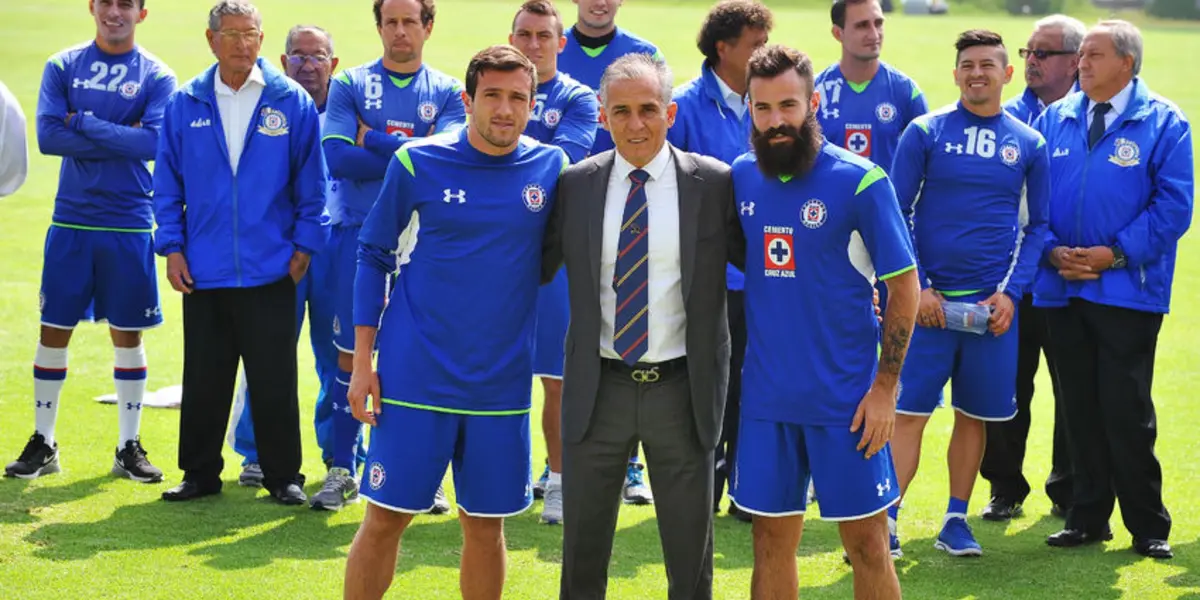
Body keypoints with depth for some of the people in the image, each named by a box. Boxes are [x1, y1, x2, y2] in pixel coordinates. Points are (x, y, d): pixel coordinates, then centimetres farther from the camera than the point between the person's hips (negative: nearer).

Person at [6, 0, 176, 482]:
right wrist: (120, 138, -13)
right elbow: (47, 136, -9)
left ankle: (129, 448, 16)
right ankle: (42, 444, 17)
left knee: (127, 334, 6)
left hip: (129, 225, -1)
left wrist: (84, 123, -13)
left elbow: (155, 142, -15)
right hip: (71, 222, 1)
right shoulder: (62, 67, 4)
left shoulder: (156, 76, 0)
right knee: (53, 329, 5)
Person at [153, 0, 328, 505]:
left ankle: (282, 476, 16)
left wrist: (304, 245, -1)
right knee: (204, 381, 10)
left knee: (274, 381, 3)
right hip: (203, 271, 2)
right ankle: (200, 473, 22)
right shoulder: (186, 104, 4)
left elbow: (311, 183, 3)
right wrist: (171, 246, 1)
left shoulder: (292, 103, -1)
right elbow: (167, 183, 8)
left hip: (270, 271, -2)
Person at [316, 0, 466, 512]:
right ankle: (342, 470, 12)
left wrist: (372, 139, -10)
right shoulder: (350, 85, 5)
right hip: (360, 234, 0)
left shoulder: (447, 92, 6)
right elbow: (337, 157, -9)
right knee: (351, 354, 3)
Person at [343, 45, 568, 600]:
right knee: (386, 516, 1)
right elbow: (373, 256, 2)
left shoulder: (551, 168, 0)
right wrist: (361, 362, -1)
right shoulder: (418, 162, -5)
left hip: (503, 381, 2)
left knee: (486, 523, 9)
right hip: (415, 373, -2)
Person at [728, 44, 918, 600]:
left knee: (867, 543, 2)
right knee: (772, 539, 10)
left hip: (845, 398, -4)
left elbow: (904, 285, -8)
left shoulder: (860, 180, -11)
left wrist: (885, 387, -12)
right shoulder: (741, 177, 3)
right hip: (766, 394, 4)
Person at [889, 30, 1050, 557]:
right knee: (909, 411, -5)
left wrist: (1011, 292, -4)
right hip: (929, 299, -2)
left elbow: (1036, 226, 9)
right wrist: (917, 287, -9)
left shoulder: (1028, 144, 6)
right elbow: (897, 214, -1)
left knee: (975, 414, 9)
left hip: (993, 302, 2)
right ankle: (886, 520, 0)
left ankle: (956, 521, 20)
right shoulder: (924, 133, -1)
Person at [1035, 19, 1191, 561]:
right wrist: (1052, 251, -4)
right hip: (1061, 287, 4)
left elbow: (1174, 204, -6)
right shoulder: (1055, 119, 10)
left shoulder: (1162, 123, -2)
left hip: (1127, 288, -4)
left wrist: (1116, 253, -13)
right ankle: (1087, 517, 19)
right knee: (1080, 409, 9)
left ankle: (1148, 526, 8)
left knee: (1127, 411, -4)